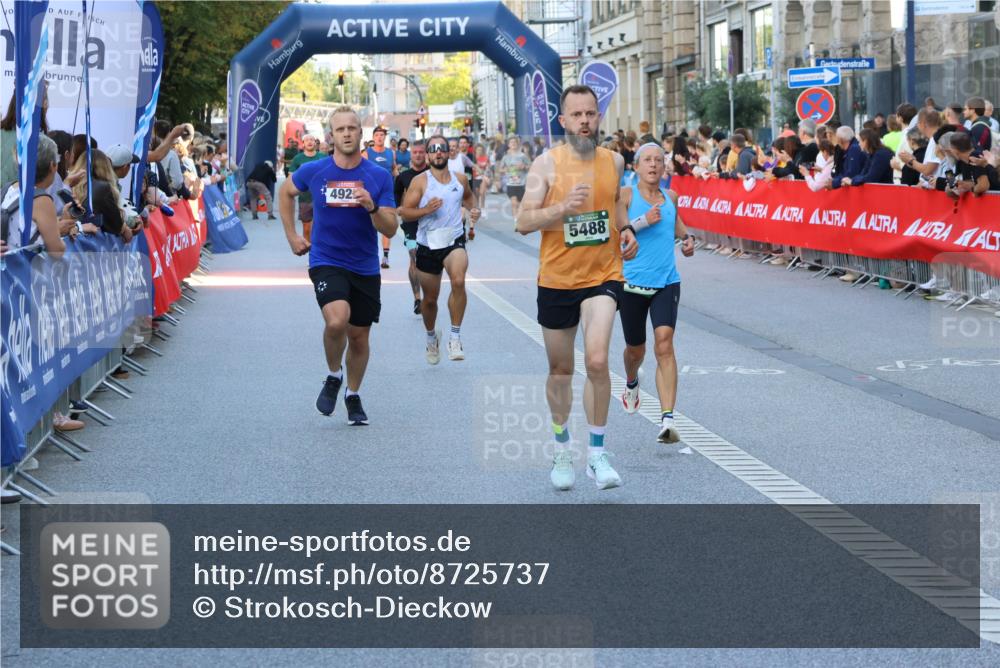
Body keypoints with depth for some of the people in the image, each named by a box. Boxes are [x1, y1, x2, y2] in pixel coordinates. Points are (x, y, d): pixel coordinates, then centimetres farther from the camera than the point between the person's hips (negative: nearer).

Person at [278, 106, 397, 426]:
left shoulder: (379, 177, -5)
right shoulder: (313, 171, -5)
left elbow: (391, 229, -6)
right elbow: (286, 191, 17)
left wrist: (372, 207, -25)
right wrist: (292, 236, 14)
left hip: (366, 267, 2)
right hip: (326, 262, -2)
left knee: (359, 336, 9)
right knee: (337, 320, -27)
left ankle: (353, 396, 34)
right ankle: (333, 376, 1)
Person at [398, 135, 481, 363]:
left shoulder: (460, 179, 4)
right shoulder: (420, 181, -6)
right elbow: (405, 211, -8)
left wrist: (473, 209, 7)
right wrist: (426, 210, -24)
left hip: (454, 241, 0)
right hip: (428, 244, 0)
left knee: (458, 281, -29)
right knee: (430, 298, 12)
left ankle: (455, 337, -21)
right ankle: (431, 336, 41)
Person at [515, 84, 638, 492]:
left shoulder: (613, 160, 3)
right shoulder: (547, 164, -7)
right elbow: (523, 222, -12)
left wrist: (625, 228, 6)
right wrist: (564, 207, -27)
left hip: (603, 276, 1)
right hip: (557, 279, 0)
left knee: (597, 361, -19)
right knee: (560, 371, 13)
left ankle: (597, 454, -6)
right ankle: (561, 449, 35)